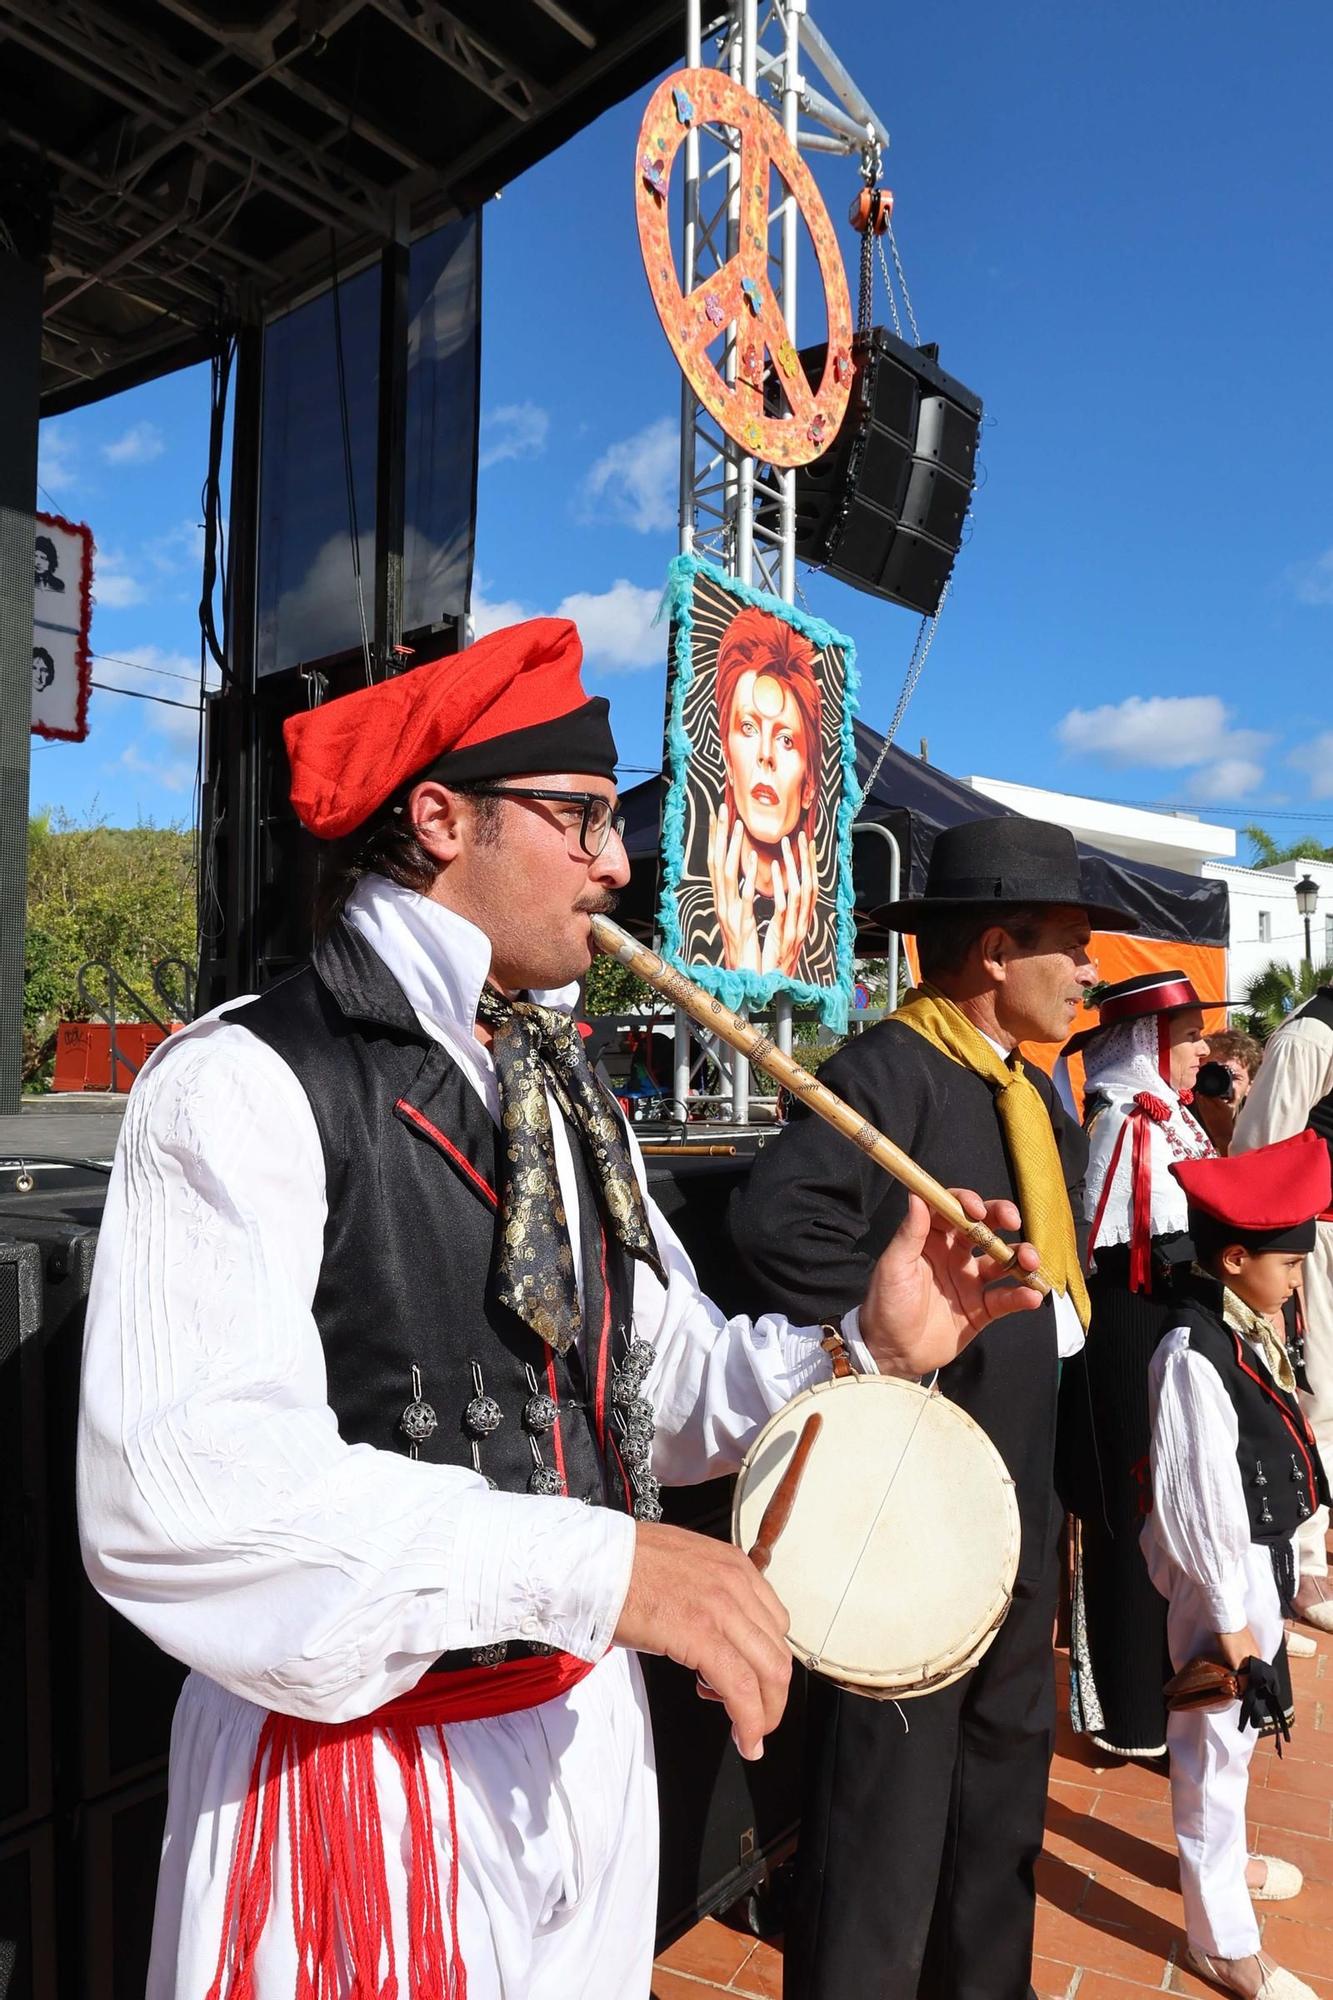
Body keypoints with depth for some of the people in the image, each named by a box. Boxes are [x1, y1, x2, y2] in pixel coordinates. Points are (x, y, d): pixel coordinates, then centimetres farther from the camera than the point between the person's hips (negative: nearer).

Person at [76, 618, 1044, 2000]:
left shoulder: (567, 1096, 7)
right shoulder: (246, 1085, -19)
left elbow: (659, 1374, 9)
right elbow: (177, 1493, -29)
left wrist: (863, 1352, -8)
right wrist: (588, 1558, -31)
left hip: (584, 1738, 8)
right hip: (350, 1757, -7)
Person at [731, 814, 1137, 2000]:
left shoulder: (1033, 1094, 11)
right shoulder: (887, 1071, -20)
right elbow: (781, 1221, -35)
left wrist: (1061, 1317, 7)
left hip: (1020, 1495, 10)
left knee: (1006, 1775, 24)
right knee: (887, 1806, 7)